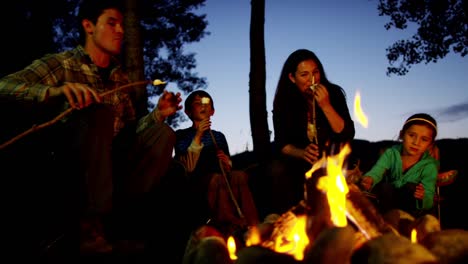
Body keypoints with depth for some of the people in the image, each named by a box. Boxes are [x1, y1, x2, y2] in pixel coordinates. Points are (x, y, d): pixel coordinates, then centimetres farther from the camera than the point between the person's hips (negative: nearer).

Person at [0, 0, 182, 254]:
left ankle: (112, 213, -22)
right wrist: (57, 90, -36)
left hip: (109, 165, 5)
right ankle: (90, 225, -26)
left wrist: (157, 114, -3)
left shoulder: (121, 78, 17)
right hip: (68, 164, -5)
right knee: (99, 113, -30)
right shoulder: (60, 64, -1)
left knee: (163, 134, -12)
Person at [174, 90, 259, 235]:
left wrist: (227, 163, -3)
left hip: (220, 179, 4)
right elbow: (188, 168, -6)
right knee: (217, 179, -36)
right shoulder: (181, 135, 10)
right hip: (195, 184, -3)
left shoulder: (218, 136, 22)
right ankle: (230, 226, -42)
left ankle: (251, 227, -40)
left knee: (239, 176, -30)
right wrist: (198, 137, -10)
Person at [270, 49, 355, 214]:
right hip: (300, 160, 1)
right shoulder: (284, 102, -6)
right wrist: (302, 153, -31)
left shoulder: (333, 93, -9)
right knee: (278, 169, -27)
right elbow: (281, 144, -10)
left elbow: (347, 135, -16)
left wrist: (326, 106, -28)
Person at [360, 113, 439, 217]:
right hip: (387, 201, 1)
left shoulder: (429, 166, -13)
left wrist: (422, 198, -45)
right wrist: (369, 179, -54)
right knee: (385, 188, -28)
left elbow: (428, 202, -19)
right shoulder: (391, 153, -9)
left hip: (410, 208, -1)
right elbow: (377, 171, -29)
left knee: (411, 187, -28)